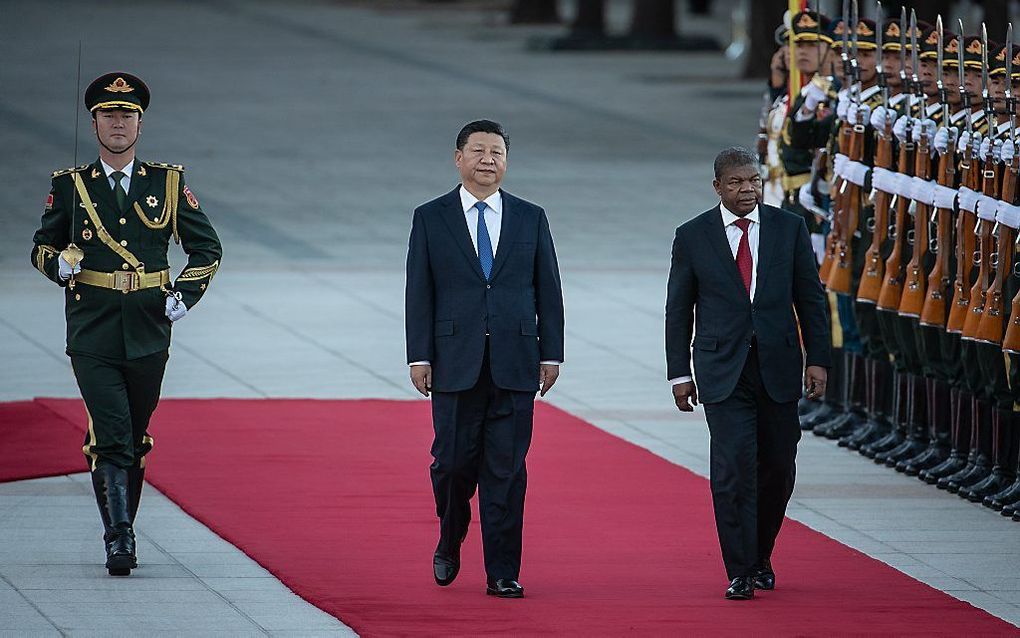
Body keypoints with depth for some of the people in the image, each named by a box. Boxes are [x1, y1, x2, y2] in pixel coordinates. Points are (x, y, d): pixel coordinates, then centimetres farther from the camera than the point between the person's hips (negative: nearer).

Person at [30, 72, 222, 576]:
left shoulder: (167, 184, 7)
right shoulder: (70, 186, 4)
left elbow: (206, 246, 14)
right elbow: (41, 246, 12)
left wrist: (186, 296, 0)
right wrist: (59, 264, -10)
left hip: (148, 334, 2)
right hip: (93, 336, -2)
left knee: (135, 440, 12)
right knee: (110, 438, -14)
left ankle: (122, 528, 27)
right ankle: (119, 540, -17)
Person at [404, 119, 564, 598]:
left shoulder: (531, 218, 9)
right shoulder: (430, 218, 5)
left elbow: (548, 290, 9)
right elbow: (419, 294, 3)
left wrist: (551, 354, 3)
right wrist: (419, 357, -4)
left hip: (514, 364, 1)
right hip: (455, 364, -1)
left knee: (507, 469, -1)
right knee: (454, 462, 1)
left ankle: (502, 573, 2)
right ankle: (450, 544, 28)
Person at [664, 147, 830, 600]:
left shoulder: (790, 228, 5)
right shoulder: (693, 237, 2)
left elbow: (810, 298, 7)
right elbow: (678, 310, 6)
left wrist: (817, 359, 0)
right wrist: (680, 373, 3)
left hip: (779, 369, 2)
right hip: (723, 371, -2)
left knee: (777, 469, 7)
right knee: (733, 469, -11)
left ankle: (760, 558, 27)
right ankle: (740, 573, -8)